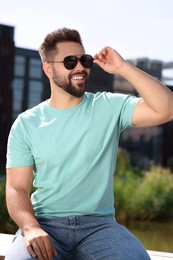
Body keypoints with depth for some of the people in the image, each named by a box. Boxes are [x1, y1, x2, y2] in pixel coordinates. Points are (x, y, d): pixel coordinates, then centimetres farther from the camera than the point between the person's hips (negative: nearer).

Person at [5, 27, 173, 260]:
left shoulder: (109, 107, 4)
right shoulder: (26, 124, 5)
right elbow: (17, 189, 1)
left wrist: (122, 68, -11)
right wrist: (30, 228, -20)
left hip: (98, 223, 1)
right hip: (46, 223, 0)